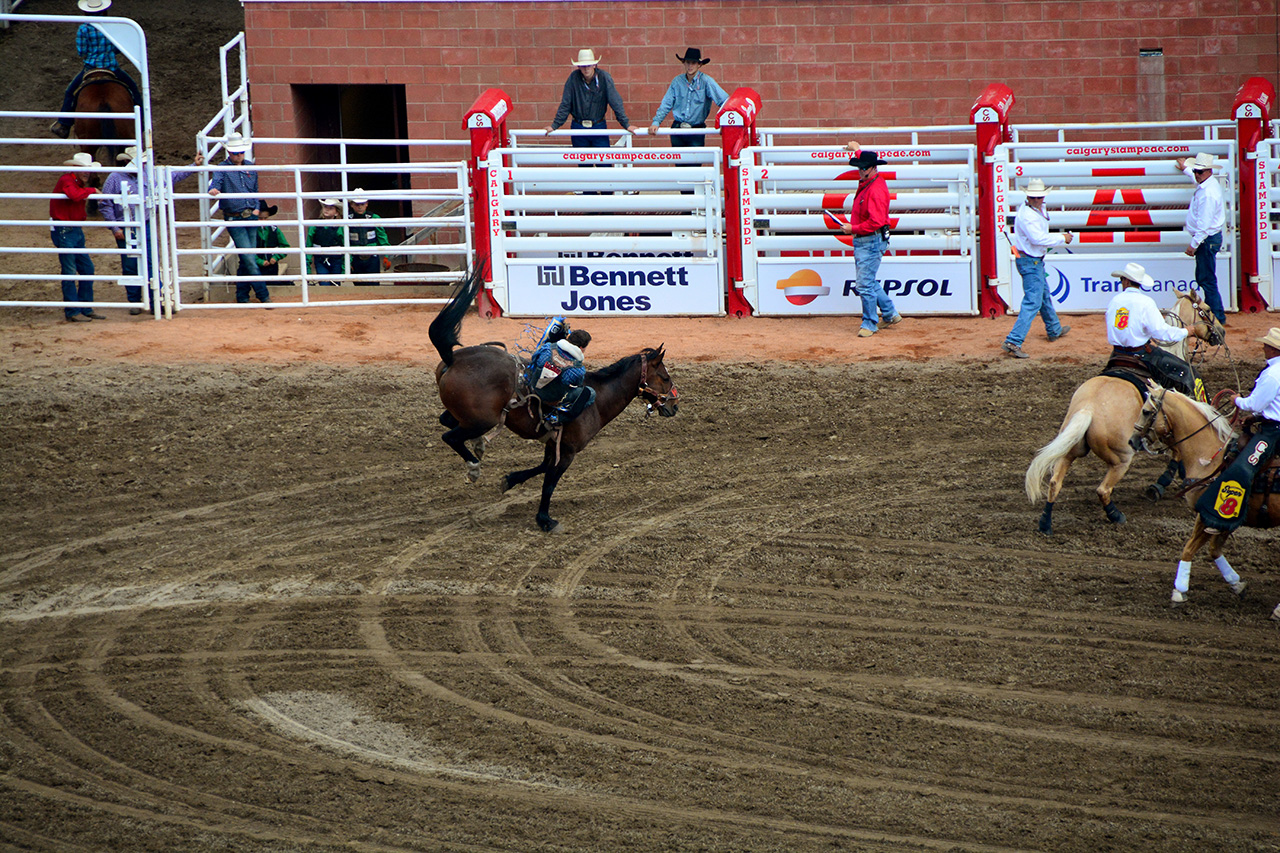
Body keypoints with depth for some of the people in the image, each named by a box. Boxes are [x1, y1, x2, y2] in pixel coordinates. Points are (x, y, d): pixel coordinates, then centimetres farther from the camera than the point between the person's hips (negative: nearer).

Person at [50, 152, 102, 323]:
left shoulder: (81, 184, 15)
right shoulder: (66, 181, -15)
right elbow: (75, 195, -36)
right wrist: (91, 190, -20)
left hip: (75, 230, 10)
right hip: (63, 231, -10)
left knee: (87, 268, 10)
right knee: (69, 272, -5)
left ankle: (86, 309, 19)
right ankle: (72, 312, 0)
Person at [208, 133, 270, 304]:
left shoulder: (250, 167, 11)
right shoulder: (222, 168, -5)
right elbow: (215, 182, -22)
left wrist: (257, 207, 8)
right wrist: (213, 190, -45)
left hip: (251, 218, 5)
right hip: (234, 219, -5)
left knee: (247, 260, 7)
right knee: (249, 259, -10)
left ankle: (242, 296, 17)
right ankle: (263, 295, -5)